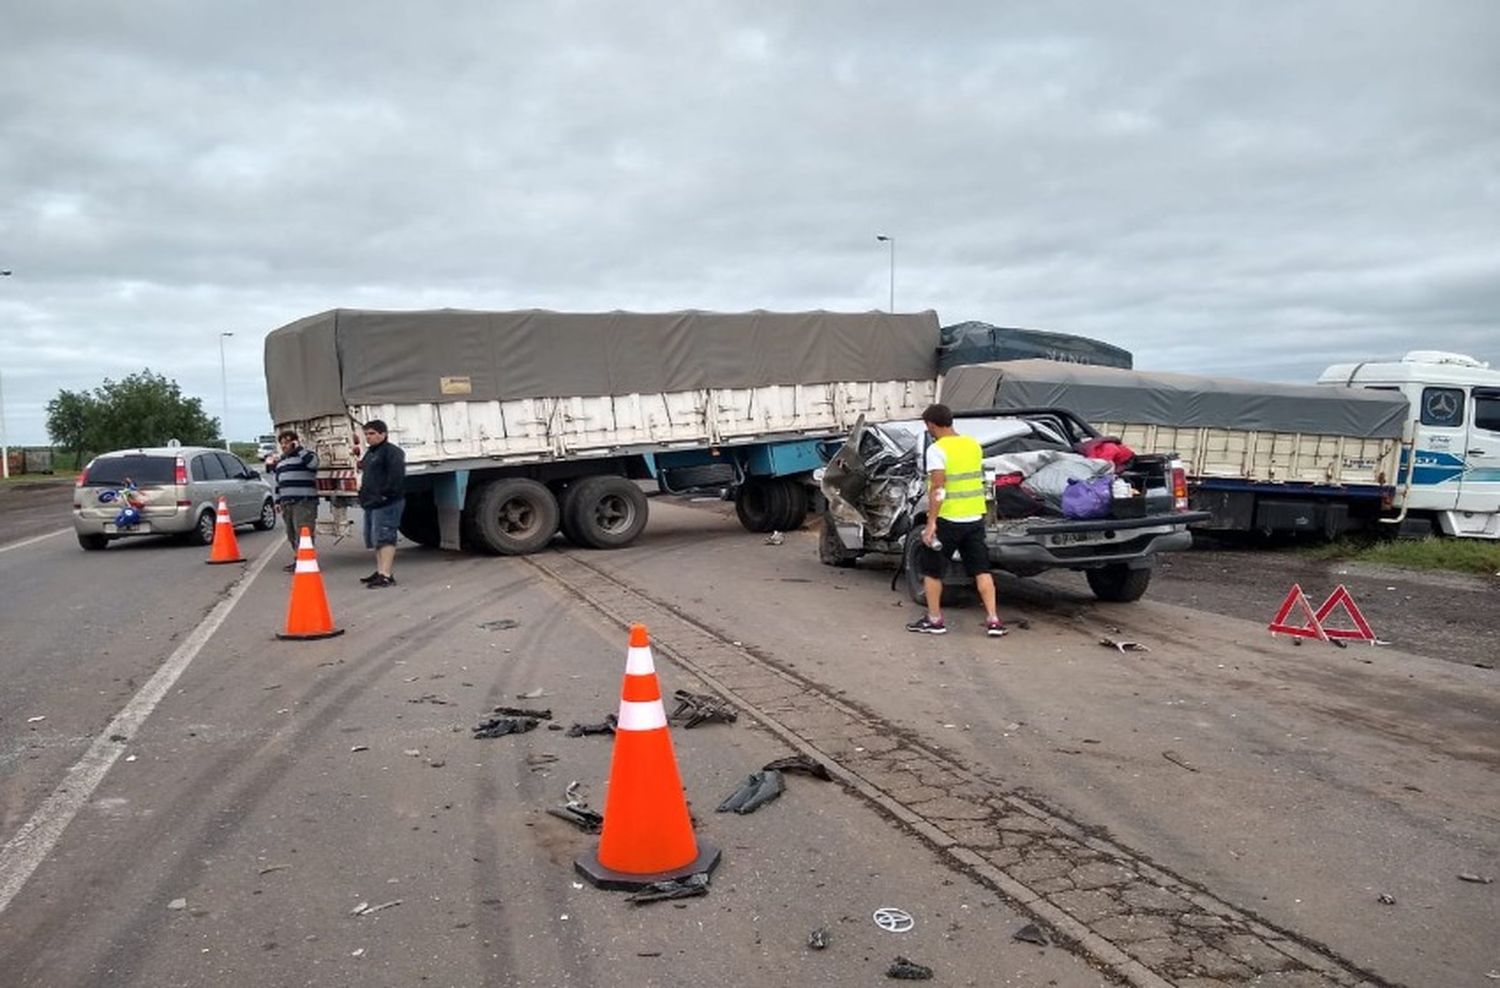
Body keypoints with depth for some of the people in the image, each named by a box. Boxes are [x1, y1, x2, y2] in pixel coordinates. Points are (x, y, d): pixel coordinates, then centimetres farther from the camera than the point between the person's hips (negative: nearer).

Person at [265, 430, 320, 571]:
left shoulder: (305, 454, 2)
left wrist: (299, 448, -14)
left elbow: (312, 462, -23)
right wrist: (278, 500, 21)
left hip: (304, 502, -8)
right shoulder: (280, 461, 24)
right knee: (292, 534, 9)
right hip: (286, 502, 8)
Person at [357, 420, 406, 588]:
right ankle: (380, 571, 22)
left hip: (386, 504, -11)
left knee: (384, 537, -15)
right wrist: (364, 495, 21)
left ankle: (385, 576, -19)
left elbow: (396, 475, -20)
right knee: (374, 539, 14)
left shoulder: (392, 451, -9)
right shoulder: (370, 453, 22)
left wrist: (386, 494, -22)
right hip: (371, 504, 11)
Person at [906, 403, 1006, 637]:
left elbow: (938, 489, -20)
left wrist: (931, 523, -20)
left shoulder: (937, 450, -14)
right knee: (981, 569, 9)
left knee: (932, 569, 10)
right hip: (975, 517, 6)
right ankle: (993, 620, 4)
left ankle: (934, 620, 15)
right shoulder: (973, 445, 8)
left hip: (948, 519, -6)